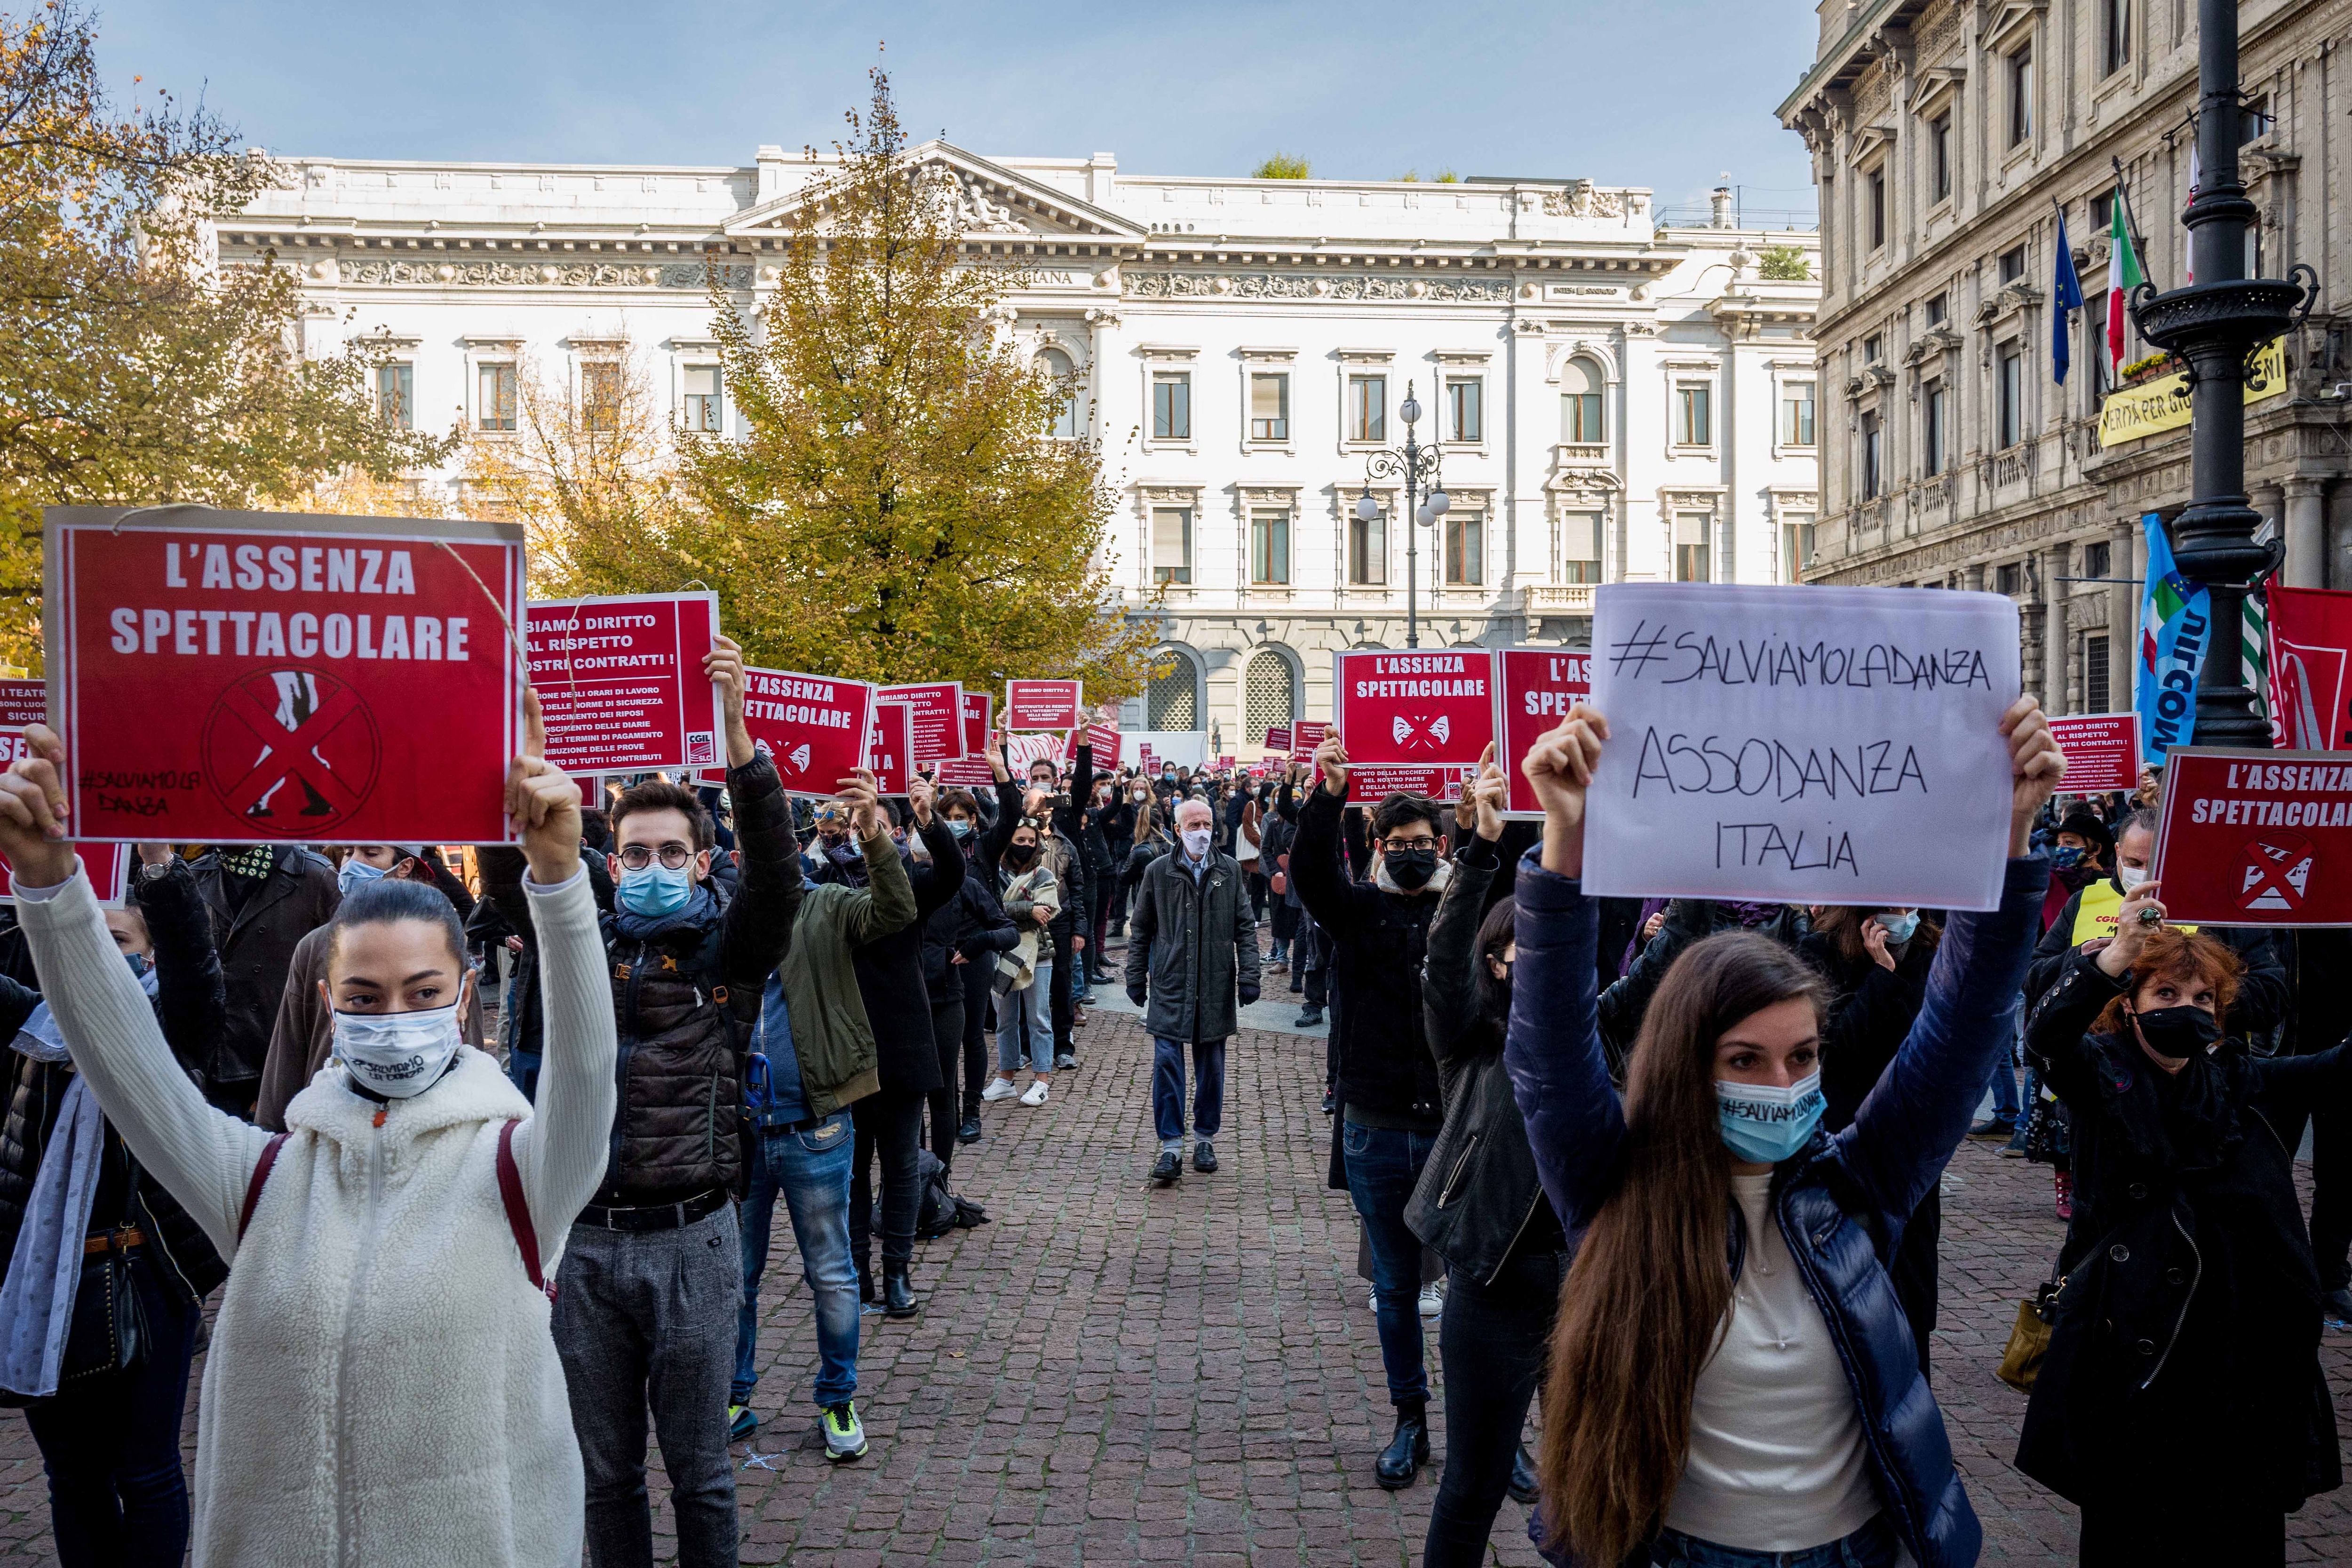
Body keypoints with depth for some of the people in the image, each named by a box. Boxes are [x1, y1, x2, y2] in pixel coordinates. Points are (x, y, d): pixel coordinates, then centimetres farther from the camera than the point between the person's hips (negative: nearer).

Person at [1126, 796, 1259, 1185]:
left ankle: (1206, 1138, 23)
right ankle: (1171, 1147, -3)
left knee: (1211, 1065, 9)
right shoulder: (1159, 871, 2)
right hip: (1170, 984, -1)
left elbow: (1245, 927, 7)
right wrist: (1135, 977, 5)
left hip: (1215, 985, 1)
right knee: (1167, 1061, -7)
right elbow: (1140, 929, 8)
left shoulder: (1229, 870, 5)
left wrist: (1249, 974, -1)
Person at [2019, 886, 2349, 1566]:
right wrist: (2114, 957, -40)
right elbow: (2046, 1035, -25)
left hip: (2239, 1343, 3)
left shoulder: (2237, 1079, 9)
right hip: (2132, 1344, -3)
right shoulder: (2100, 1071, -3)